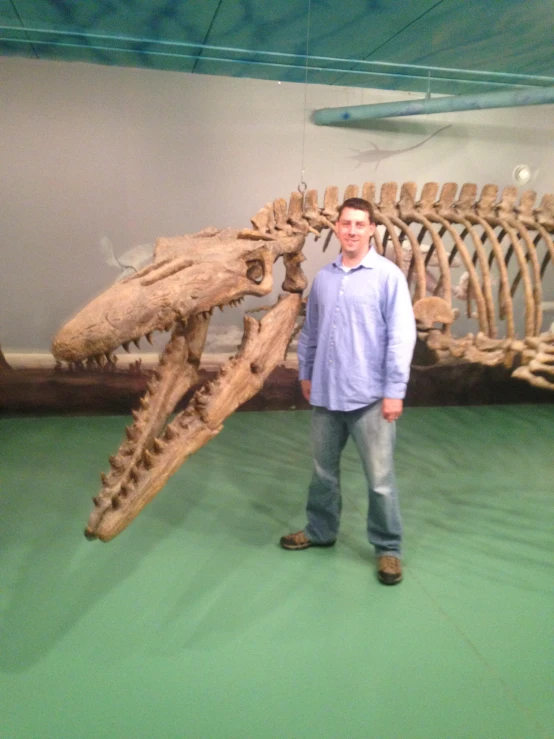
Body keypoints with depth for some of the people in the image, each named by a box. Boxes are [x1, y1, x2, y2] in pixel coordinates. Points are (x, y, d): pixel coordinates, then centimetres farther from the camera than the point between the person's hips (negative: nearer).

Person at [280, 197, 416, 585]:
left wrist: (395, 390, -14)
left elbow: (402, 336, -12)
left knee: (380, 478, 4)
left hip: (370, 397, -5)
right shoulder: (323, 277, 7)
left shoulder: (388, 275, -9)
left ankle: (388, 548, 21)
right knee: (324, 470, 18)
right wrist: (305, 373, 16)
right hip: (326, 393, 5)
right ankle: (321, 531, 37)